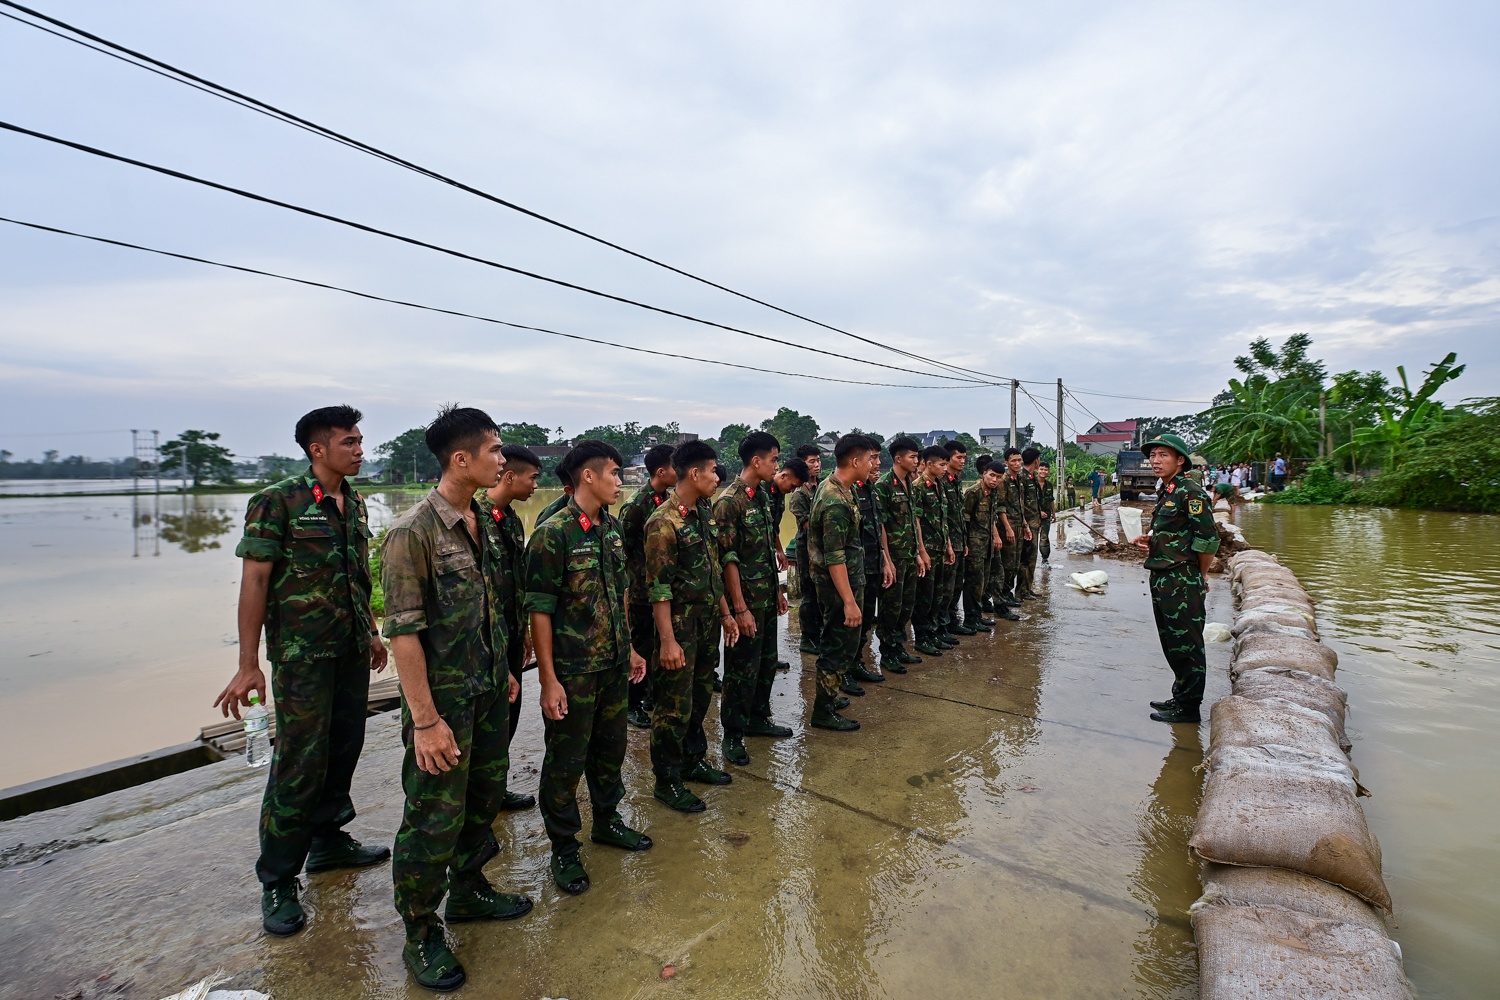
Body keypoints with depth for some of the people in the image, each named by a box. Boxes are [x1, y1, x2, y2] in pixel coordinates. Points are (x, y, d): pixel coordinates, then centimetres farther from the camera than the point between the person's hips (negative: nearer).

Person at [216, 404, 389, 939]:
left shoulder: (354, 503, 9)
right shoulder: (277, 502, -11)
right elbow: (254, 580, -12)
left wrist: (372, 632, 18)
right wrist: (248, 665, -14)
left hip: (352, 650, 7)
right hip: (301, 652, -6)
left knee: (343, 749, 16)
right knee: (299, 761, -1)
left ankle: (329, 841, 35)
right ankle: (278, 882, 15)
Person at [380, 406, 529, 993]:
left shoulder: (484, 525, 5)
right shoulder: (413, 533, -19)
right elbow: (404, 631, -20)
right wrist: (425, 719, -20)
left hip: (489, 695, 8)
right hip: (443, 701, -7)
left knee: (484, 800, 21)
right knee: (434, 820, 6)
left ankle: (469, 891, 43)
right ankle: (422, 937, 28)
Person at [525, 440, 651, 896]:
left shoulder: (612, 528, 5)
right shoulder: (553, 533, -17)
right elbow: (540, 611, -16)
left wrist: (629, 649, 15)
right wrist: (549, 679, -17)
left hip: (614, 667, 7)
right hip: (572, 672, -7)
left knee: (610, 748, 21)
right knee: (566, 761, 9)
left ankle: (607, 821, 42)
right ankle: (564, 849, 27)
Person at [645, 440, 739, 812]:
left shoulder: (705, 513, 8)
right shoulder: (664, 522, -18)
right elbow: (659, 587, -20)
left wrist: (726, 613, 16)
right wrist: (668, 641, -21)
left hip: (708, 622, 8)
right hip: (680, 625, -8)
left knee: (700, 697, 19)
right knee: (674, 705, 4)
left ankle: (693, 761, 36)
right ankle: (667, 781, 19)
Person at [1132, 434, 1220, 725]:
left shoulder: (1191, 493, -14)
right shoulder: (1166, 493, 14)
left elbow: (1208, 539, -17)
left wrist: (1198, 577, -6)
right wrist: (1150, 540, 5)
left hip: (1183, 583, -9)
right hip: (1162, 579, 9)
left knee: (1186, 644, 1)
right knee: (1171, 643, 17)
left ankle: (1188, 707, 12)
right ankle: (1180, 697, 29)